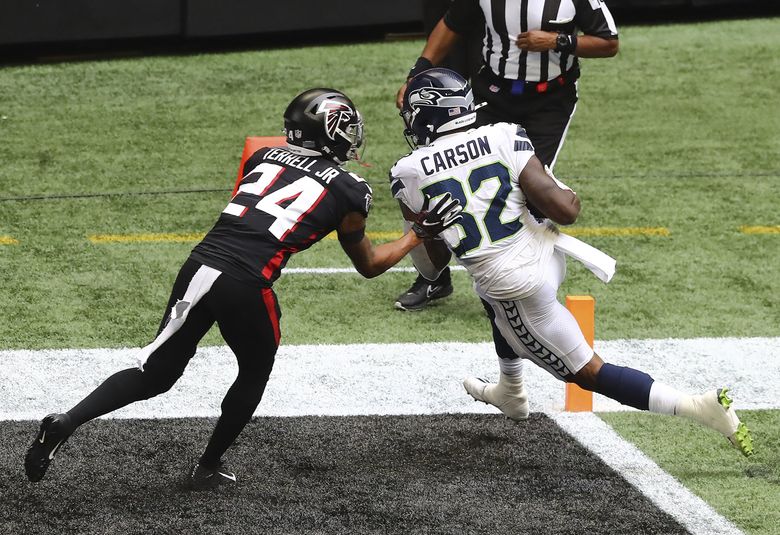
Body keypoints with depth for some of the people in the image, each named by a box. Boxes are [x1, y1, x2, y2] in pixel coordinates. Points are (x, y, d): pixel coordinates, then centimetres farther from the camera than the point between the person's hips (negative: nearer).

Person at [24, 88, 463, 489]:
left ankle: (66, 423, -3)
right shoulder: (348, 190, 10)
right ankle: (209, 467, 28)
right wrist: (420, 234, 35)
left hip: (200, 266, 4)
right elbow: (369, 265, 24)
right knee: (254, 374, 24)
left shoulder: (264, 157, 21)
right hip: (246, 286, -4)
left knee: (156, 373, 13)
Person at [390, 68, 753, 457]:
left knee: (589, 373, 7)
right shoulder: (504, 139, -4)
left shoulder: (409, 175, -5)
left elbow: (435, 261, 4)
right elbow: (564, 211, -10)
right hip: (546, 254, 5)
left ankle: (700, 407, -5)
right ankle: (510, 394, 54)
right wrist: (571, 198, 13)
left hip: (519, 288, -5)